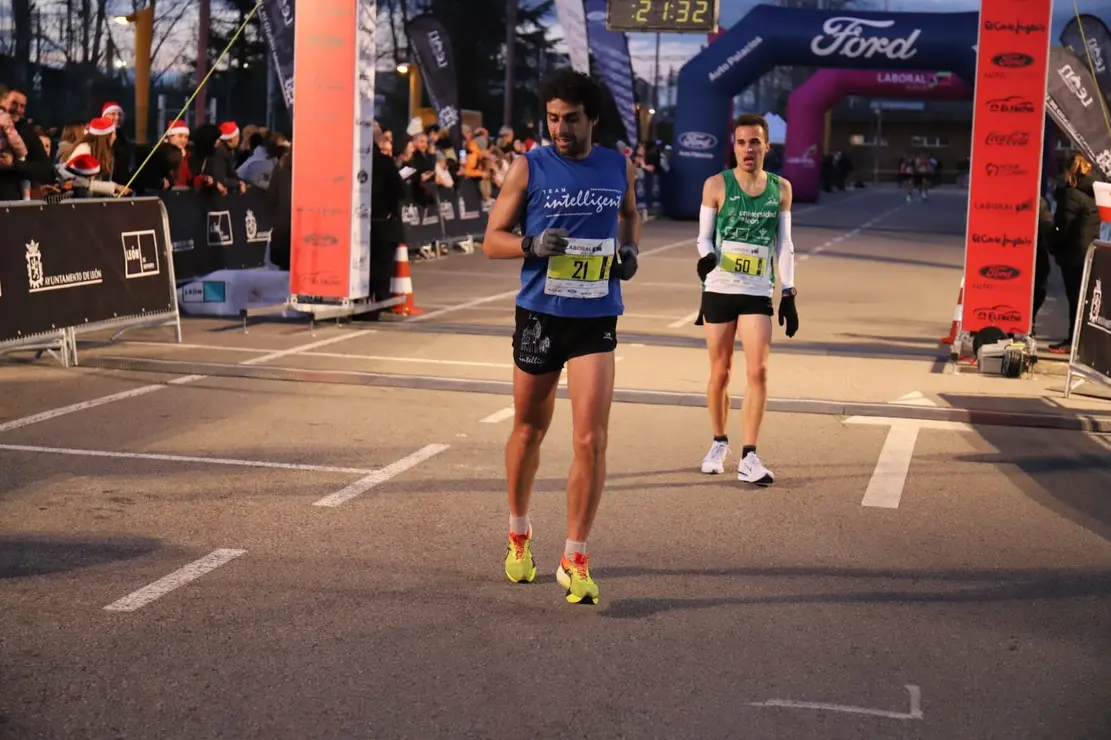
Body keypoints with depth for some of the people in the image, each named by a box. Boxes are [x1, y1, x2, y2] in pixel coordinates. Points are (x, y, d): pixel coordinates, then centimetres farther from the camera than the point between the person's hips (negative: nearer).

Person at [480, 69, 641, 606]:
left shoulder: (619, 167, 5)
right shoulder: (529, 168, -3)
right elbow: (492, 241, -1)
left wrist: (630, 248, 7)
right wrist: (533, 244, -20)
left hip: (596, 319, 1)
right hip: (538, 314, 0)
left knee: (591, 440, -11)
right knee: (528, 431, 14)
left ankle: (574, 560, -2)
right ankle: (519, 534, 37)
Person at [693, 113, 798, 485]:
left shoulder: (781, 188, 6)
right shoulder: (717, 185, -1)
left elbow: (784, 245, 9)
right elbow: (704, 235, 3)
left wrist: (788, 294, 4)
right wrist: (705, 256, -20)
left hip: (759, 294, 1)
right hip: (719, 290, -1)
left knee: (758, 371, -9)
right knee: (720, 371, 7)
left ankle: (749, 457, -6)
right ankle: (719, 443, 26)